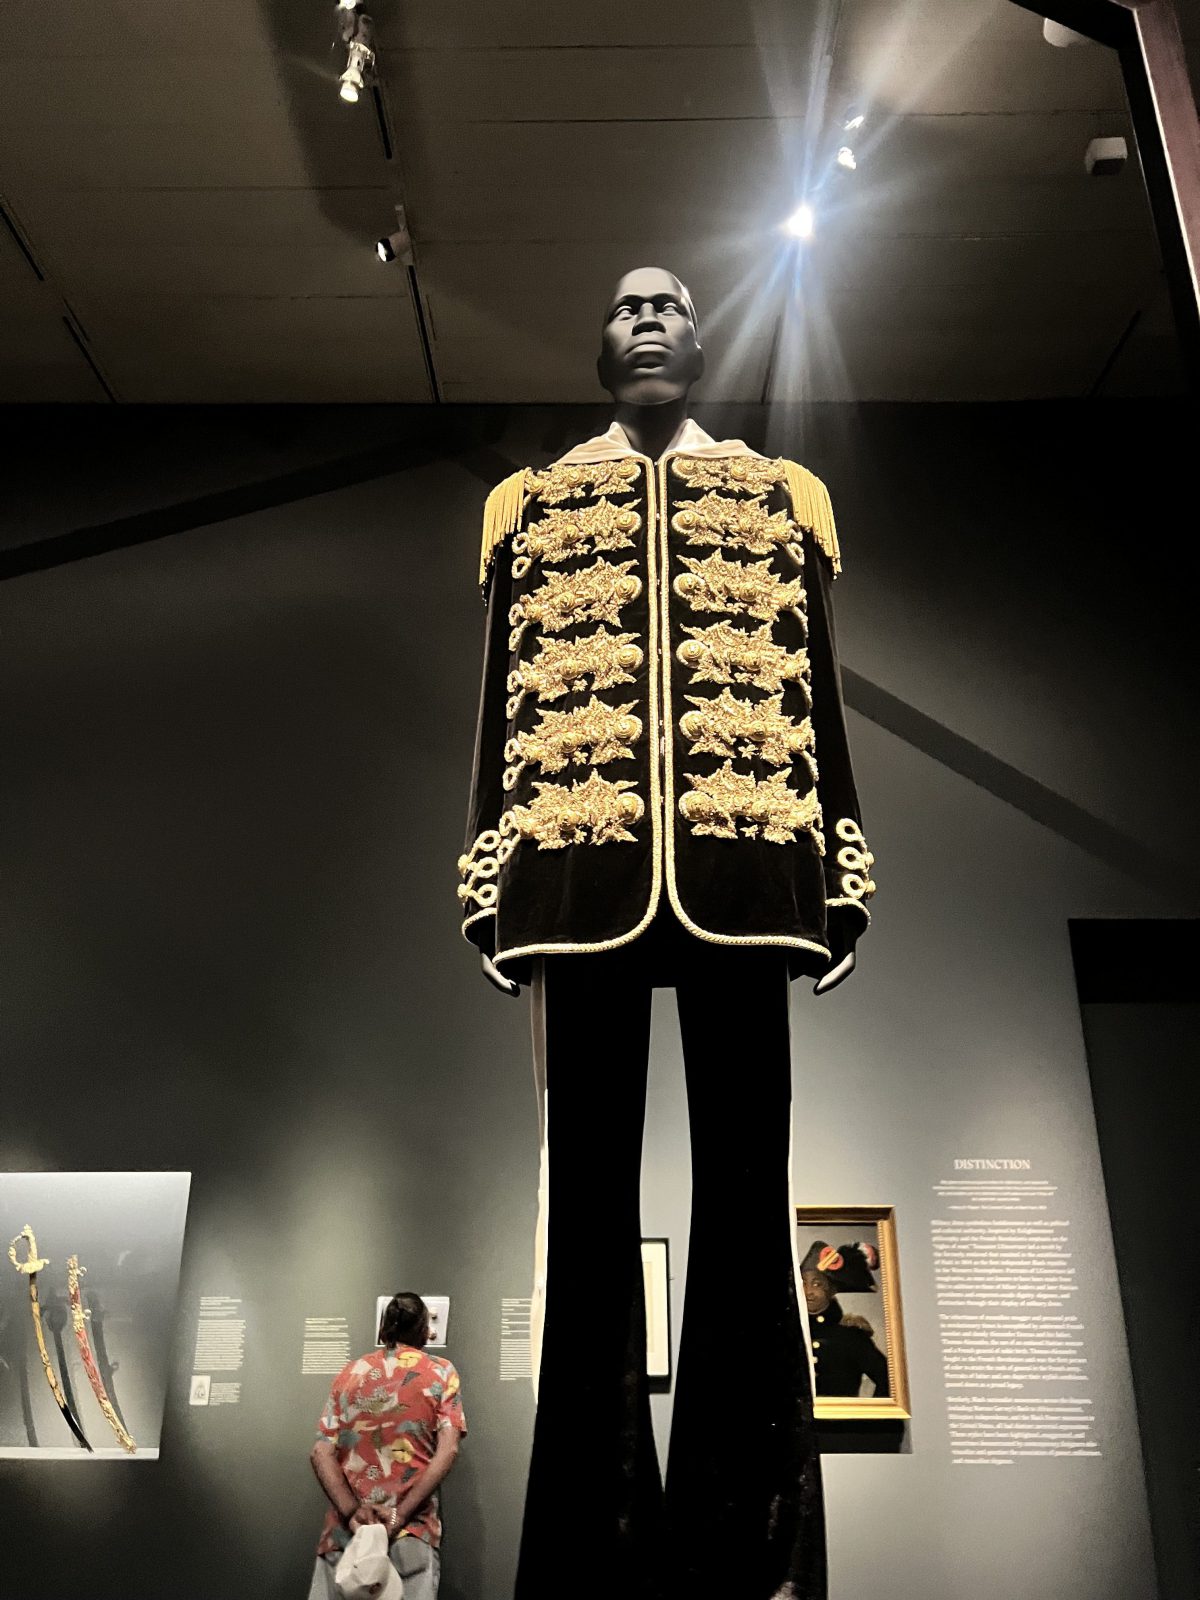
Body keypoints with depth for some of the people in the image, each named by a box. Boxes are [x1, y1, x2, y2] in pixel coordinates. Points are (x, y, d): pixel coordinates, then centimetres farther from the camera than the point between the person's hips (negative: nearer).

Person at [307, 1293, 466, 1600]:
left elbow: (321, 1453, 3)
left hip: (346, 1526, 3)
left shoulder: (350, 1373, 14)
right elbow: (447, 1451, -7)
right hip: (412, 1530, -3)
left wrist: (352, 1512, -8)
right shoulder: (441, 1372, 7)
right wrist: (400, 1515, -11)